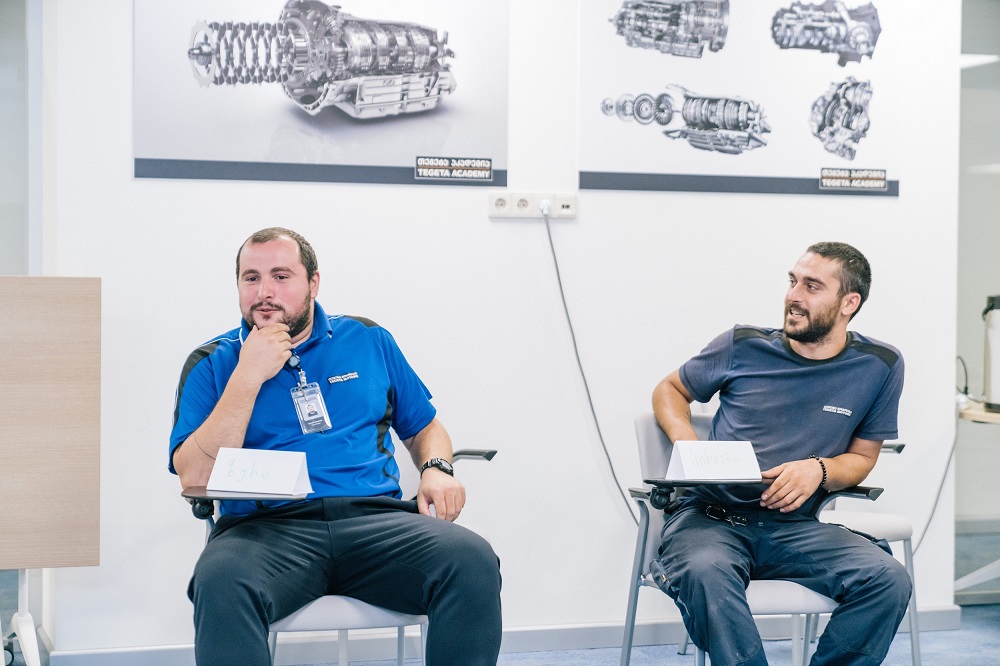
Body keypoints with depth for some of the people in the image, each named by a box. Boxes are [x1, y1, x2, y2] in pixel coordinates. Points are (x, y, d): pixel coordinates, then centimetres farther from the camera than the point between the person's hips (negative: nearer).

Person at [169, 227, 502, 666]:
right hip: (267, 527, -2)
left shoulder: (367, 340, 18)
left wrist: (436, 469, 2)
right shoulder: (212, 363, 11)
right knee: (221, 581, -38)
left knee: (472, 561, -30)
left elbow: (425, 428, 26)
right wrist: (249, 376, -7)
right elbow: (195, 478, -2)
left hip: (375, 517, 2)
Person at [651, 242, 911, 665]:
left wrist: (818, 469, -9)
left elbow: (862, 456, 15)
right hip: (711, 516, -1)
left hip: (795, 528, 2)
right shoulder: (743, 347, 3)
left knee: (888, 580, -26)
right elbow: (669, 389, 18)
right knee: (704, 570, -38)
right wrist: (685, 441, -4)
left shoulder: (878, 367, 5)